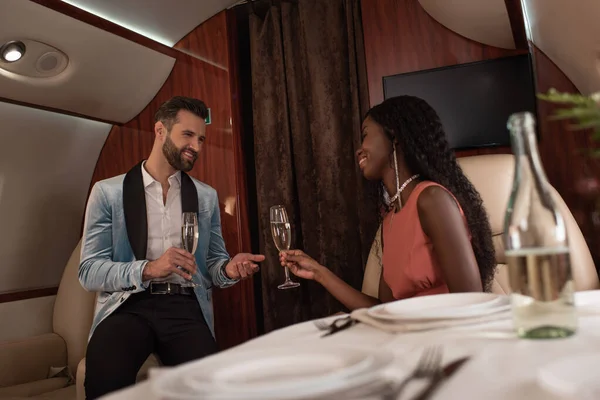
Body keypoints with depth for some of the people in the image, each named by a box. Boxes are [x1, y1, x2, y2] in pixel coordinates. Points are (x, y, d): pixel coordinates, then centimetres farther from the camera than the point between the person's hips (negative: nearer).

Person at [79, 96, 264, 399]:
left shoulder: (206, 196, 13)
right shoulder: (107, 192, 3)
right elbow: (89, 271, -2)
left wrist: (228, 269, -9)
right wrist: (148, 269, -19)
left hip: (185, 307, 2)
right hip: (128, 306, -2)